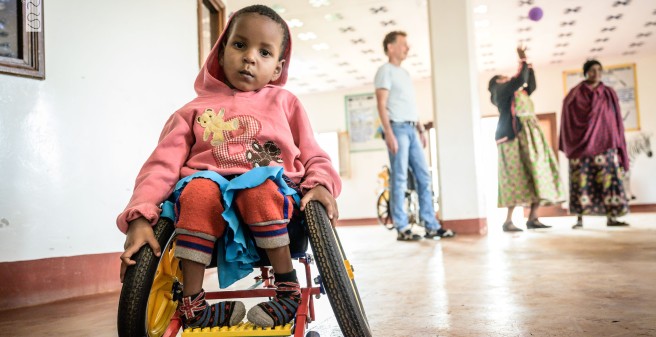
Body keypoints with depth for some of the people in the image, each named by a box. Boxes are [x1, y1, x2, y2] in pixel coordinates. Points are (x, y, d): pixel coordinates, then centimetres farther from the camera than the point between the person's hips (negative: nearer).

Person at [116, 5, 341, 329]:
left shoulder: (284, 102, 16)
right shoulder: (195, 110, 14)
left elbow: (312, 155, 12)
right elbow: (163, 165, 3)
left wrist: (321, 184, -11)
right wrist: (139, 217, -13)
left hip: (272, 188, 0)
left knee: (259, 189, -34)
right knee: (200, 189, -33)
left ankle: (288, 289, -16)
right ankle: (191, 303, -22)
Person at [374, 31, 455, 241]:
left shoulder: (405, 73, 23)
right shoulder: (385, 70, -2)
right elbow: (382, 105, -11)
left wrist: (421, 129, 17)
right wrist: (389, 134, -20)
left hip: (412, 130, 8)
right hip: (398, 128, -8)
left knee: (424, 177, 5)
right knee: (400, 179, -8)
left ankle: (432, 226, 9)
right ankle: (402, 229, -4)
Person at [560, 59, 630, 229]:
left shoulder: (609, 94, 12)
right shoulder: (575, 94, 4)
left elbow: (616, 119, 11)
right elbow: (569, 120, 2)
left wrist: (617, 143, 4)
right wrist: (571, 144, -5)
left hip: (605, 144, 2)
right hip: (583, 144, -2)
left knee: (609, 178, -5)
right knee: (582, 180, -6)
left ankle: (611, 217, -2)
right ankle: (579, 218, -5)